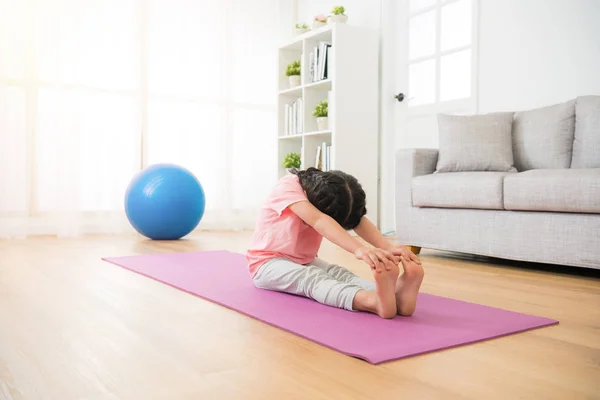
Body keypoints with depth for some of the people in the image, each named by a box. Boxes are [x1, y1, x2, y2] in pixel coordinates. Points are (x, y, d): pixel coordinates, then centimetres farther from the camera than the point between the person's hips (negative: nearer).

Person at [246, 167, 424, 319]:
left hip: (304, 262, 6)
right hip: (267, 263, -5)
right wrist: (359, 249, -58)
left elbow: (359, 221, -25)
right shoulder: (288, 187, -26)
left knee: (340, 274, -27)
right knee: (310, 277, -37)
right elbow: (318, 221, -43)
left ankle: (395, 295, -54)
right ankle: (373, 300, -64)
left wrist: (390, 248, -45)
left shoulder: (331, 193, -7)